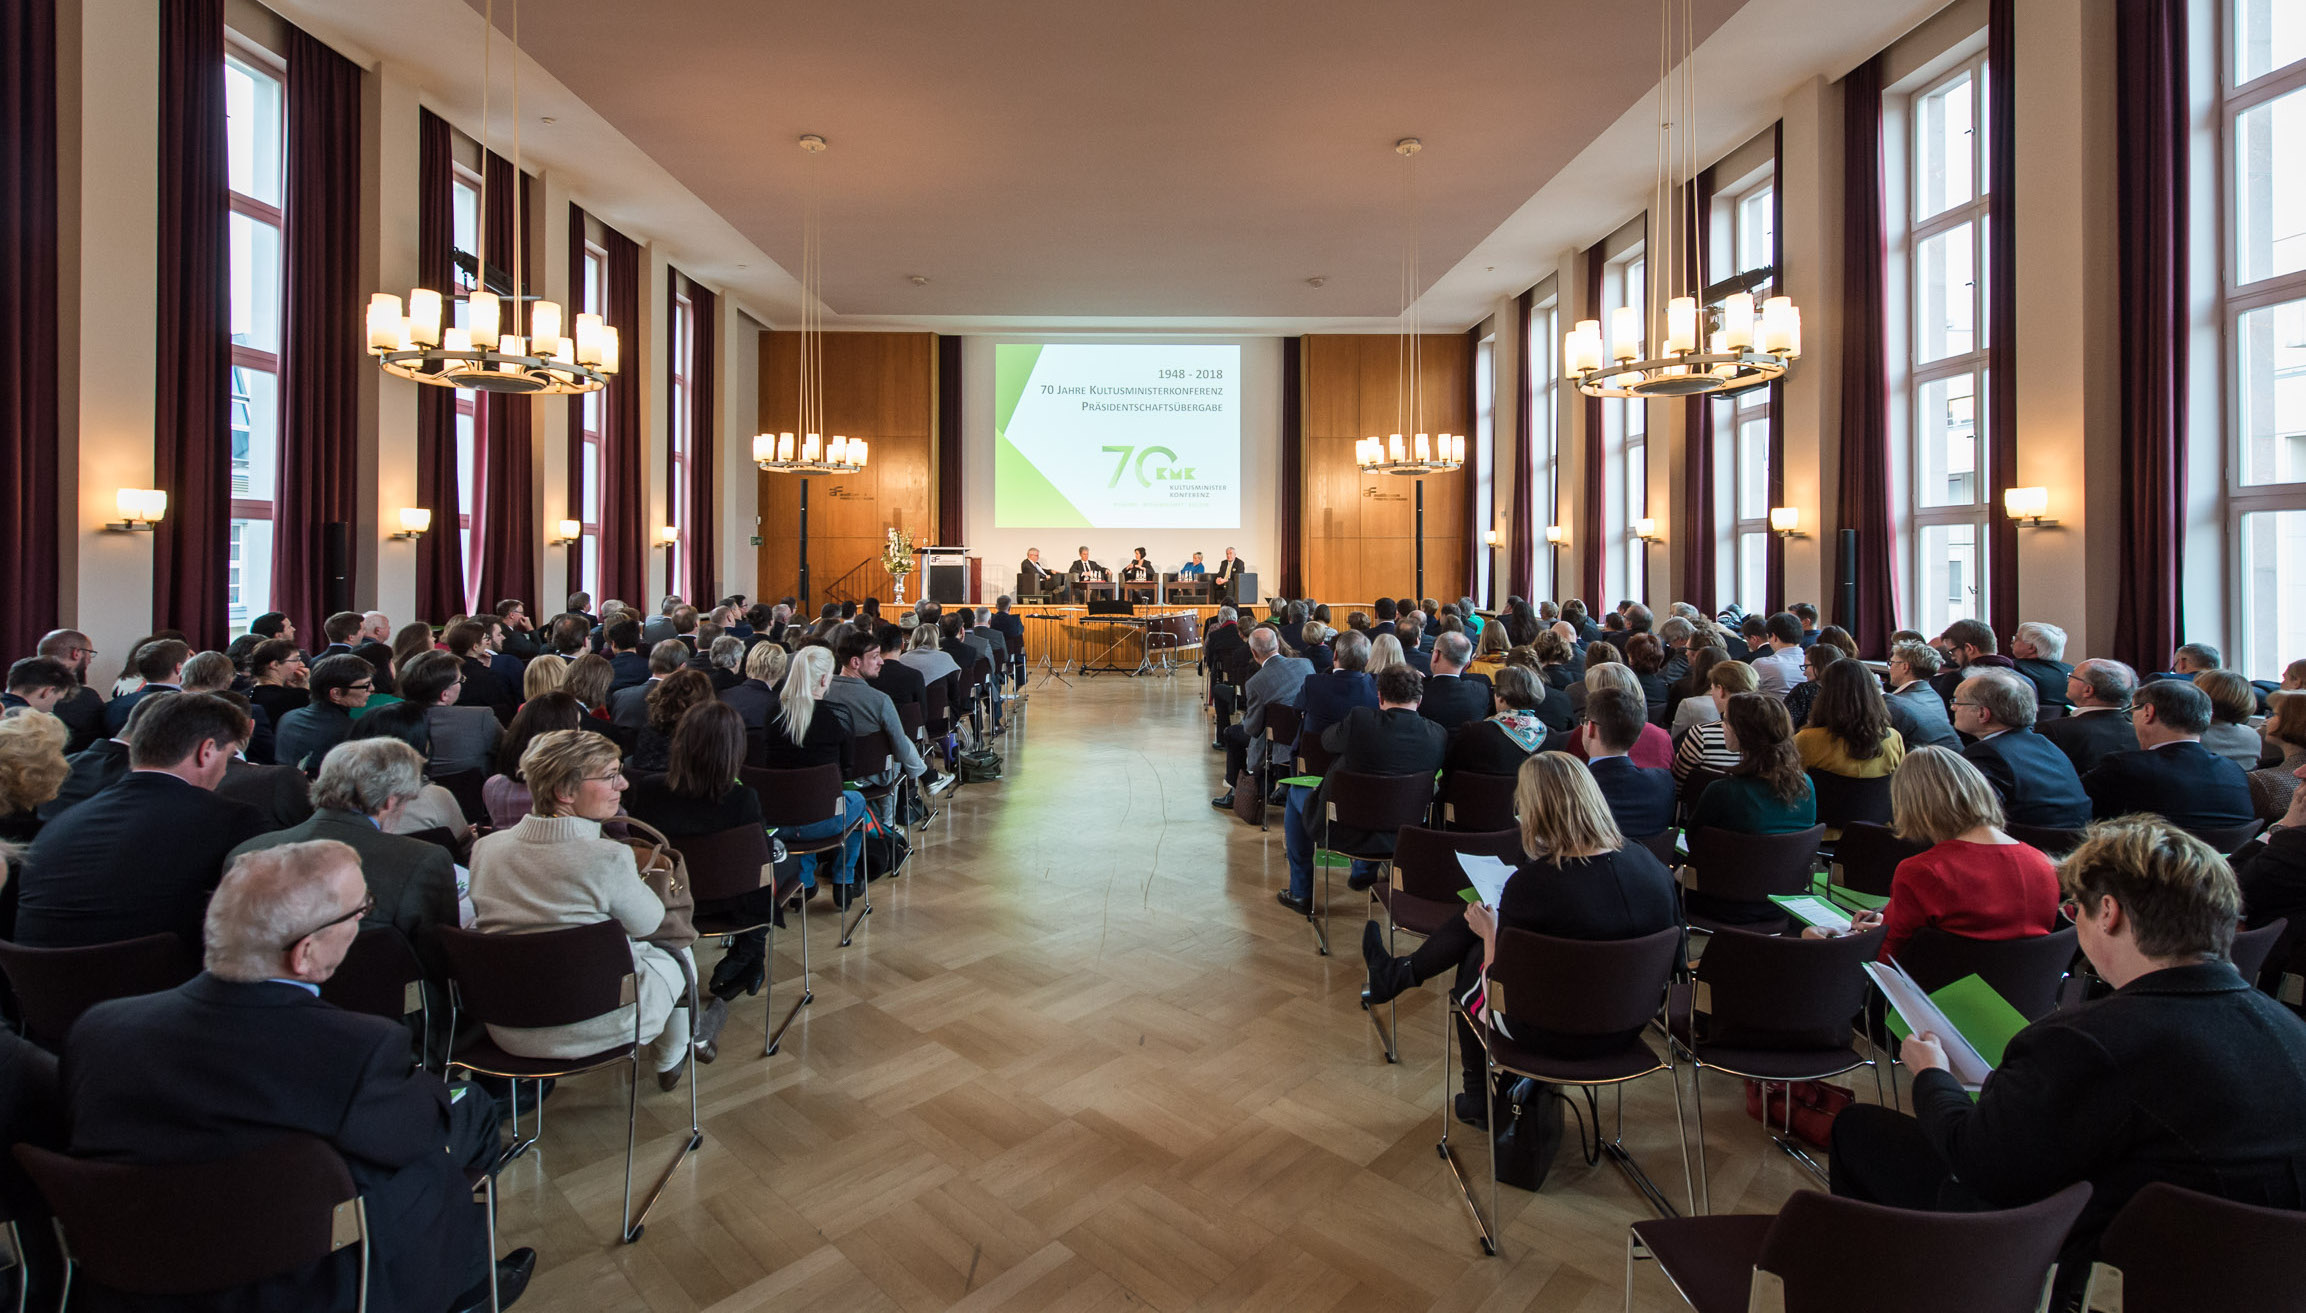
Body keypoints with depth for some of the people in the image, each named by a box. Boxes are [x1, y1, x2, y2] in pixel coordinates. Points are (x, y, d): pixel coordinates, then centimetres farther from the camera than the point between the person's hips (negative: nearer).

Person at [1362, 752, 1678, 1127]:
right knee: (1477, 917, 16)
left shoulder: (1532, 884, -29)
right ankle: (1399, 973, 39)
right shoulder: (1650, 864, -11)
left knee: (1473, 958, 25)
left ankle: (1480, 1099, 42)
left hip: (1558, 1036, -6)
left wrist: (1490, 932, 0)